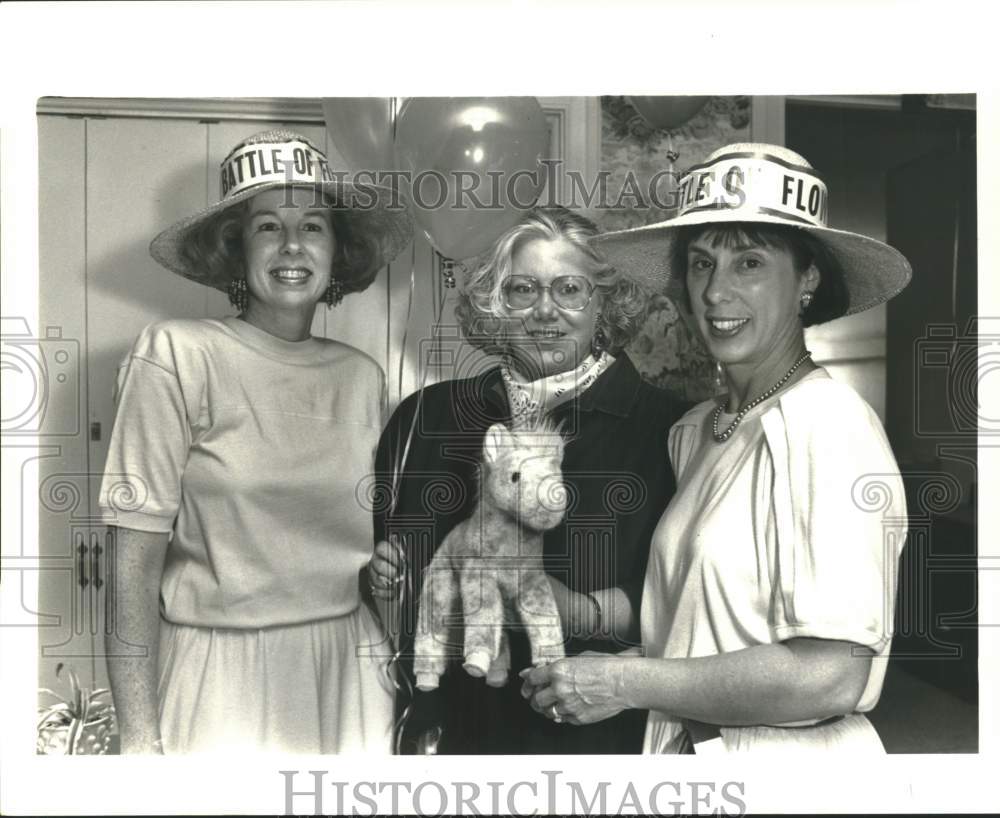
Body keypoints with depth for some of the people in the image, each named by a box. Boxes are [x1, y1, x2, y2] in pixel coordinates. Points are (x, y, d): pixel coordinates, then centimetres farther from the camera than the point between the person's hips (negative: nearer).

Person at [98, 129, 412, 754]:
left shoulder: (362, 375, 2)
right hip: (222, 678, -4)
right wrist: (140, 737, -12)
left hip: (349, 675, 4)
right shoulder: (176, 354, -11)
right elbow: (137, 559, -11)